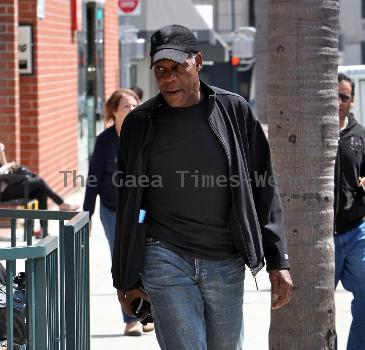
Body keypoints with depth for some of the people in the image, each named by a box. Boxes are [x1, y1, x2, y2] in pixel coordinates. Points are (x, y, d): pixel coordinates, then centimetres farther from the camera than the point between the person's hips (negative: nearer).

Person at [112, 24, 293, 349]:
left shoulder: (234, 111, 4)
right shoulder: (140, 123, 4)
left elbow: (264, 189, 6)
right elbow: (128, 206, 11)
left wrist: (278, 261, 0)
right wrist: (126, 279, 12)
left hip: (226, 263, 2)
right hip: (165, 259, -1)